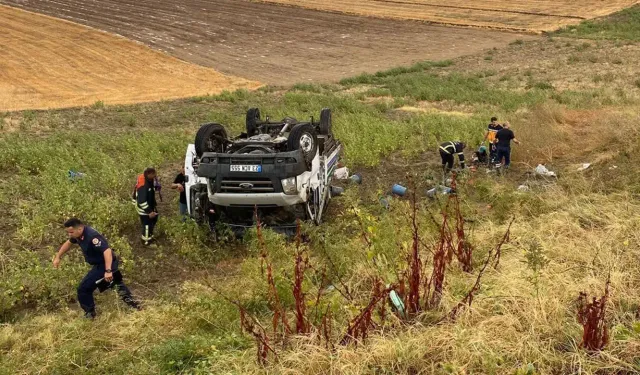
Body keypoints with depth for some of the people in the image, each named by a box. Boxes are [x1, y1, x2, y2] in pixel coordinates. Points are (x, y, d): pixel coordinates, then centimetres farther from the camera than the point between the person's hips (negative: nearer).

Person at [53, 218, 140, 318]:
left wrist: (108, 271, -49)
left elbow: (107, 251, -42)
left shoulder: (91, 236, -34)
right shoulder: (79, 234, -5)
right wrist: (58, 257, 15)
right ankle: (131, 302, 42)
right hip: (100, 264, 10)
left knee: (83, 289, -8)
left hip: (105, 265, -10)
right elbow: (68, 243, 17)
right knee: (117, 283, 29)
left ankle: (89, 314, 9)